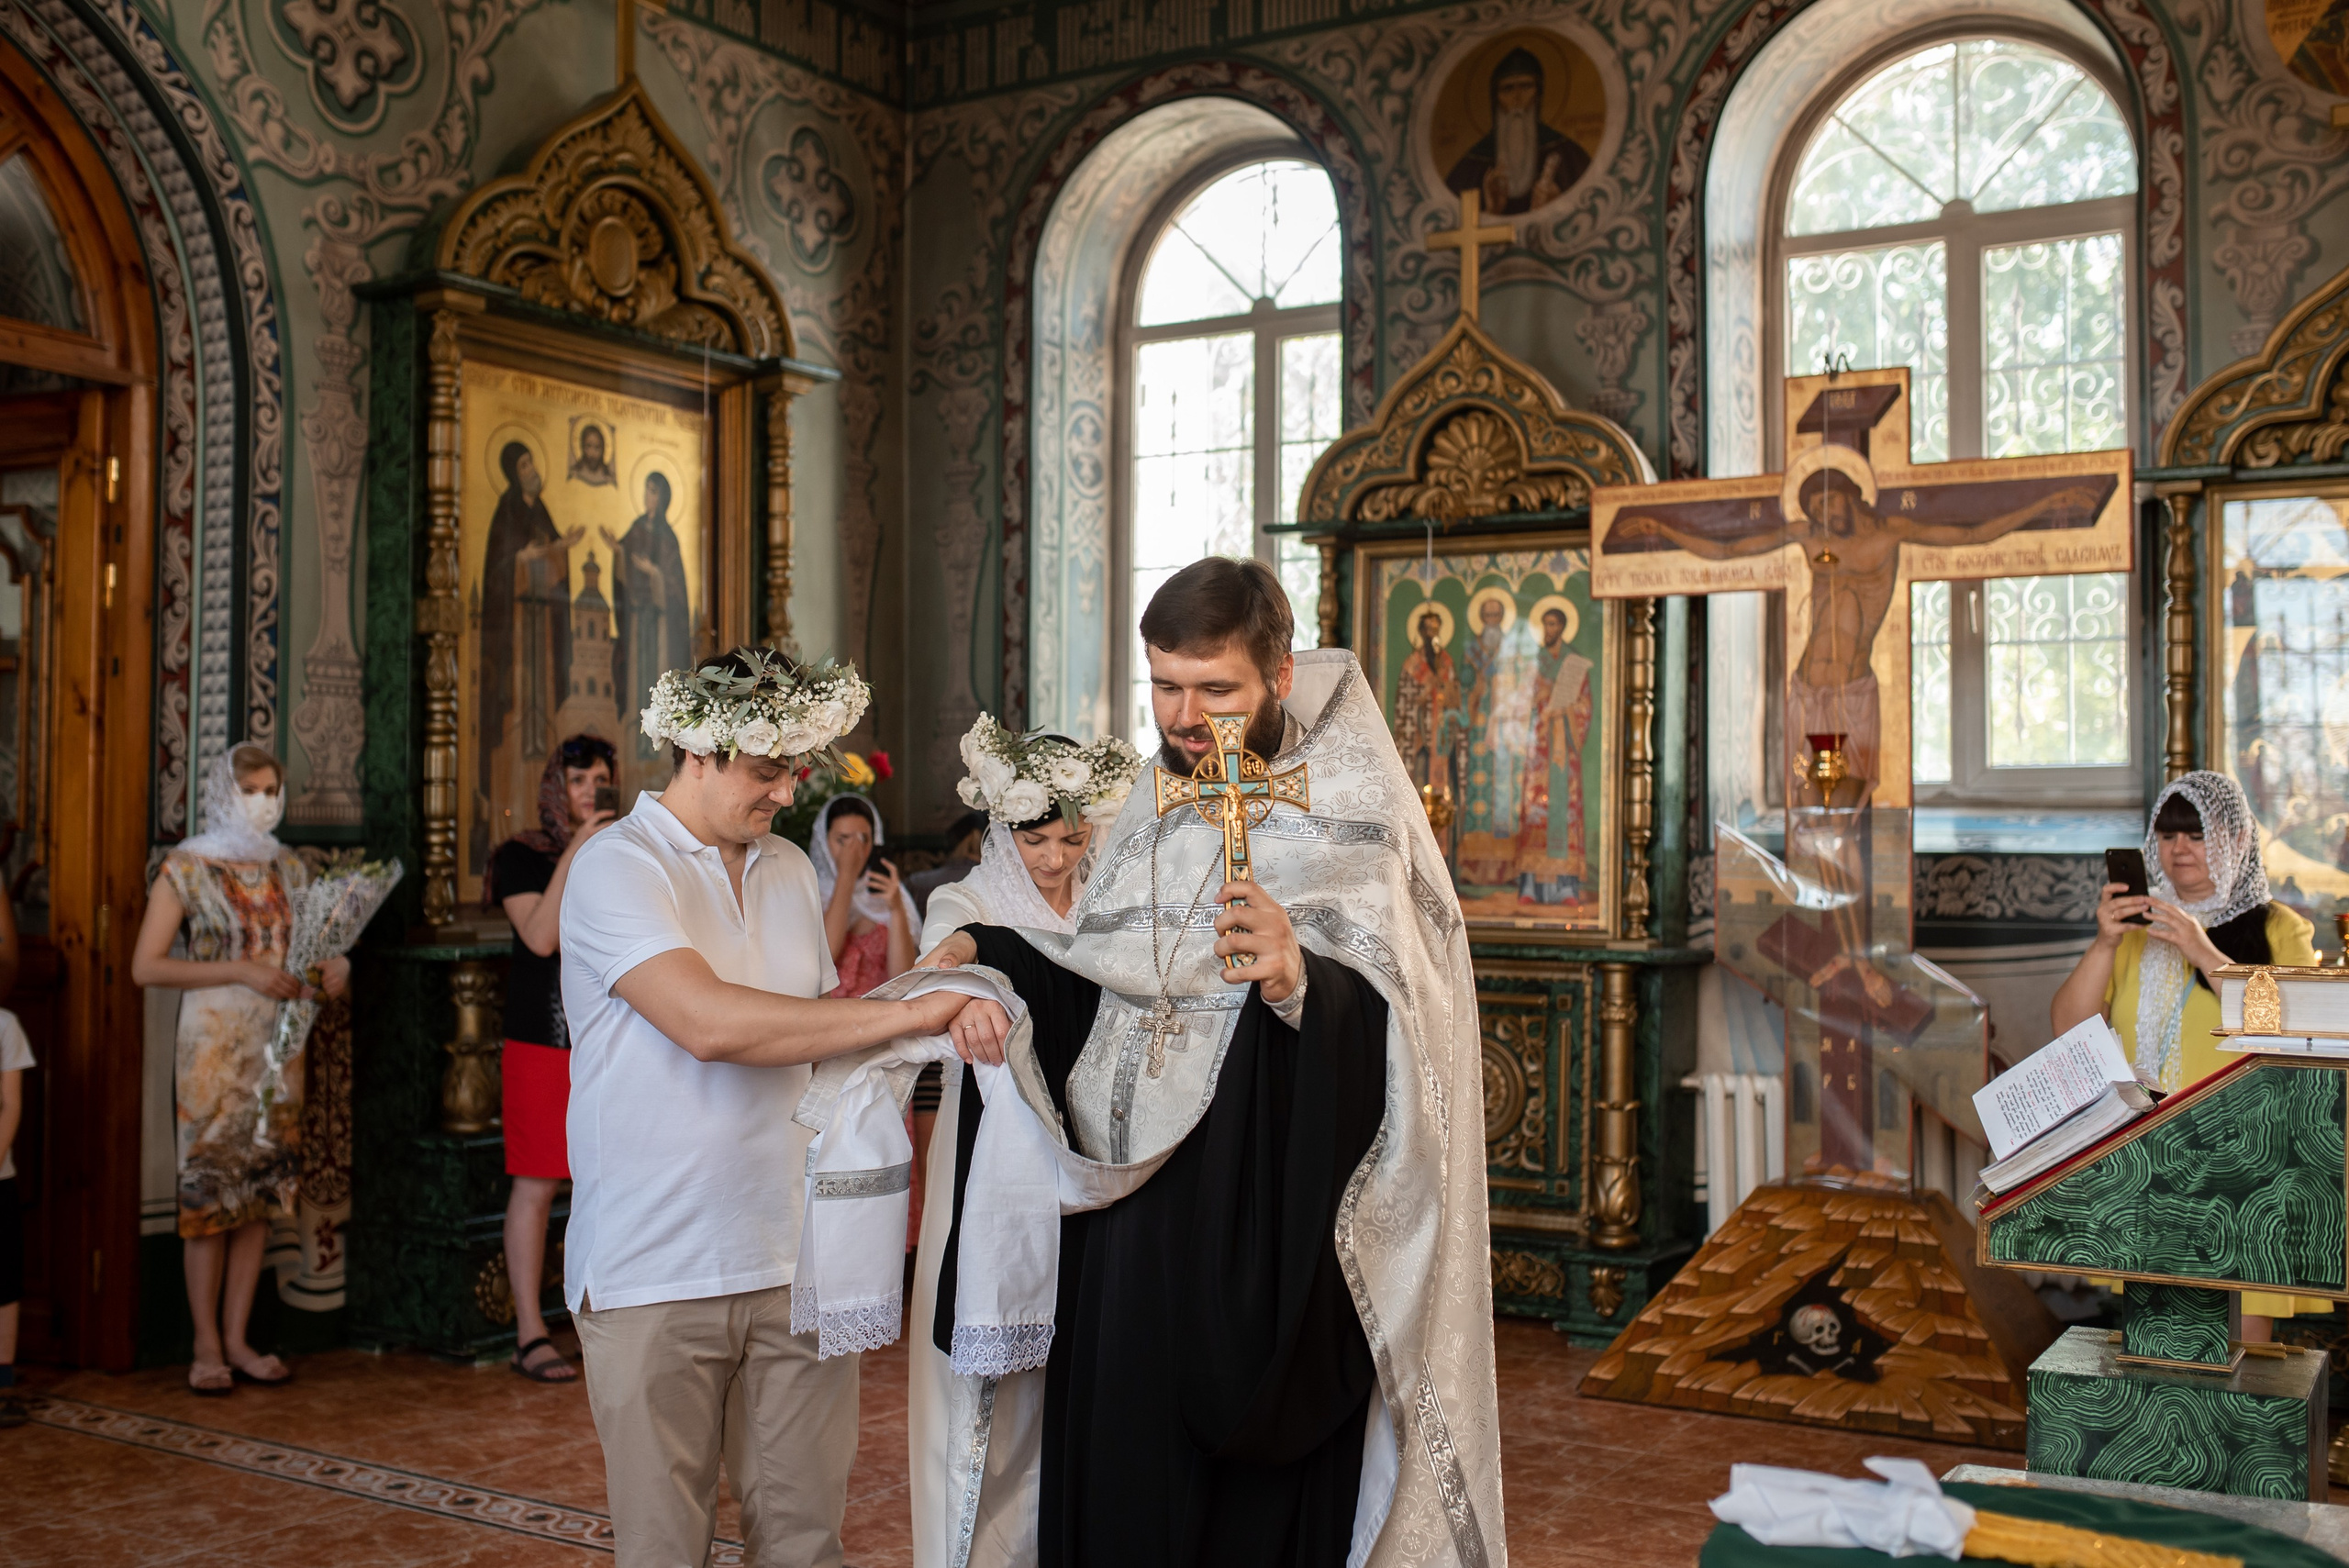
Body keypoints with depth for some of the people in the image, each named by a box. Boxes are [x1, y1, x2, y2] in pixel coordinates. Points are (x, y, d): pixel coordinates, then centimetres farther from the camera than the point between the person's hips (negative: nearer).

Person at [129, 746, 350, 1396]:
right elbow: (146, 966, -10)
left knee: (262, 1190, 5)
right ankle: (207, 1348, 5)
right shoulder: (187, 867, -3)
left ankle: (237, 1339, 14)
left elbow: (319, 944, 21)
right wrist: (242, 972, -18)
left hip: (277, 1045, 5)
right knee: (208, 1190, -3)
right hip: (213, 1044, -5)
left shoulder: (289, 868, 11)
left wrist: (338, 964, -3)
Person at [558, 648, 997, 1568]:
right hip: (653, 1276, -5)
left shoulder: (791, 870, 15)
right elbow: (709, 1023, -24)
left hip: (796, 1261, 5)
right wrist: (909, 1013, -24)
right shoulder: (618, 865, -8)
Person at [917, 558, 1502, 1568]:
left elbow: (1397, 1041, -17)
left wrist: (1301, 980, -34)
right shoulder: (1152, 812, 11)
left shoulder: (1350, 822, -8)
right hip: (1126, 1225, 6)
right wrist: (989, 963, 3)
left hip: (1266, 1246, -5)